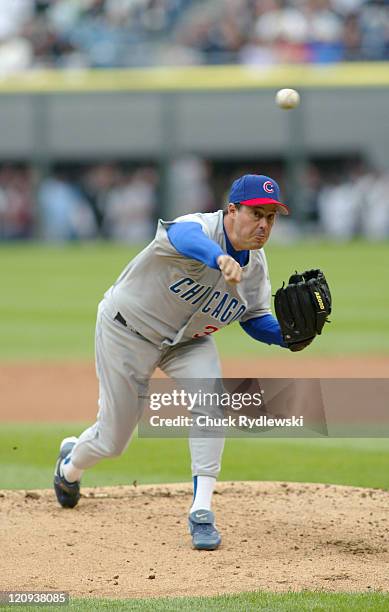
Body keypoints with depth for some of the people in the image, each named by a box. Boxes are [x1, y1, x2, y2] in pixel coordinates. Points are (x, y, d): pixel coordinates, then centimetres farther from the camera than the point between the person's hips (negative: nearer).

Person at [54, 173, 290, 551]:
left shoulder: (256, 265, -11)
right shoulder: (199, 227, -34)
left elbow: (255, 319, 3)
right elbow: (188, 237, -60)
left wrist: (287, 335, -20)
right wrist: (220, 258, -83)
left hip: (187, 341, 5)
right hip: (128, 331, -5)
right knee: (113, 439, 5)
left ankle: (201, 512, -22)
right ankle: (70, 465, 43)